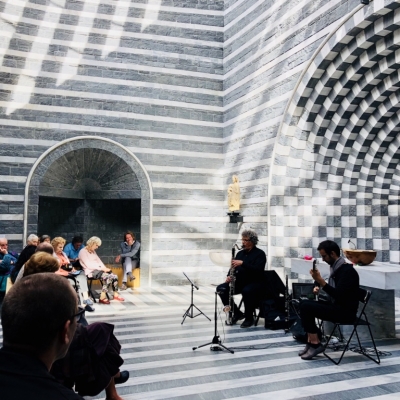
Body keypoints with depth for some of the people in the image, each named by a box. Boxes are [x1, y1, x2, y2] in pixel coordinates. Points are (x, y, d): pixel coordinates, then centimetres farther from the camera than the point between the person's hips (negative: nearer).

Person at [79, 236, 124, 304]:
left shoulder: (93, 251, 20)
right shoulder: (83, 252, -7)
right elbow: (89, 265, -15)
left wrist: (105, 268, -2)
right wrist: (102, 268, -16)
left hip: (98, 270, 8)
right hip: (91, 272, -8)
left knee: (114, 276, -11)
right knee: (108, 277, -29)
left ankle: (116, 295, 0)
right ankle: (102, 298, -25)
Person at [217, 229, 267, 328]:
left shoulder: (260, 253, -6)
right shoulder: (240, 253, 14)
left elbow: (258, 269, -22)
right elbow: (234, 267, 13)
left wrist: (242, 263, -31)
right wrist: (229, 276, -10)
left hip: (255, 282, -6)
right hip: (240, 281, 7)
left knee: (246, 291, -39)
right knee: (221, 289, -14)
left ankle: (249, 318, -15)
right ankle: (237, 313, 1)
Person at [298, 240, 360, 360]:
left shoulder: (347, 270, -18)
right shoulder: (336, 267, 9)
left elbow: (339, 295, -26)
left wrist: (320, 281, -27)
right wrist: (320, 289, 3)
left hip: (345, 311, -9)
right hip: (336, 306, 10)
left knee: (306, 307, -18)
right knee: (305, 304, 1)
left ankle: (315, 343, -6)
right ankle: (311, 341, 1)